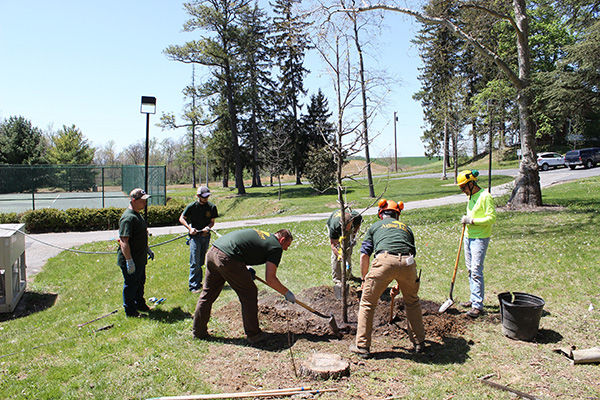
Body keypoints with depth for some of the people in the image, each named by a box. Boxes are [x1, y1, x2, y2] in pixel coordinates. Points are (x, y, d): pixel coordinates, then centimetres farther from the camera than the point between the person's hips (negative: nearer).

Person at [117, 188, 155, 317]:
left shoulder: (137, 215, 11)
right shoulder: (128, 217, -23)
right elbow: (124, 241, -27)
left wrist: (148, 249, 27)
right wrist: (129, 261, -28)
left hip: (140, 259, 10)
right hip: (130, 260, -10)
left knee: (140, 282, 23)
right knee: (130, 285, 4)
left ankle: (140, 304, 40)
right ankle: (130, 310, 19)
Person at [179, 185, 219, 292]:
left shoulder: (212, 207, 1)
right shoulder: (192, 206, -7)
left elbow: (212, 222, 8)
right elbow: (181, 218, 1)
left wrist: (207, 228, -14)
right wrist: (190, 228, -13)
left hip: (206, 236, 4)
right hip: (195, 236, -3)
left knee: (201, 262, 13)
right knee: (195, 263, -6)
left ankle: (198, 282, 25)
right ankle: (193, 286, -1)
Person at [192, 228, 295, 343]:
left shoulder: (259, 234, 27)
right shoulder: (276, 247, 4)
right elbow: (270, 279, -2)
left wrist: (247, 268, 23)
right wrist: (287, 293, 11)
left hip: (211, 252, 8)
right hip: (227, 259, -8)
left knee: (208, 294, 20)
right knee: (249, 294, 8)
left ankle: (198, 331, 34)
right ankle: (253, 335, 17)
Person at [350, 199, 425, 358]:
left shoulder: (375, 226, 27)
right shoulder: (406, 227, 34)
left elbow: (364, 255, 18)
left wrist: (364, 280, 29)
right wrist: (399, 285, 44)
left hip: (384, 260, -3)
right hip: (407, 262, 3)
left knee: (367, 303, 14)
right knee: (412, 301, 28)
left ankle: (362, 346, 17)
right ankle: (419, 342, 35)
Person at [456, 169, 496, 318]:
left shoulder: (485, 196, -13)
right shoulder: (471, 197, 14)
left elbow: (492, 217, -18)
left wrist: (472, 220, -19)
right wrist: (466, 219, 7)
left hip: (480, 238, -9)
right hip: (469, 237, 9)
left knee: (476, 271, -11)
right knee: (470, 269, 12)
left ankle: (477, 305, -7)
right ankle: (474, 299, 23)